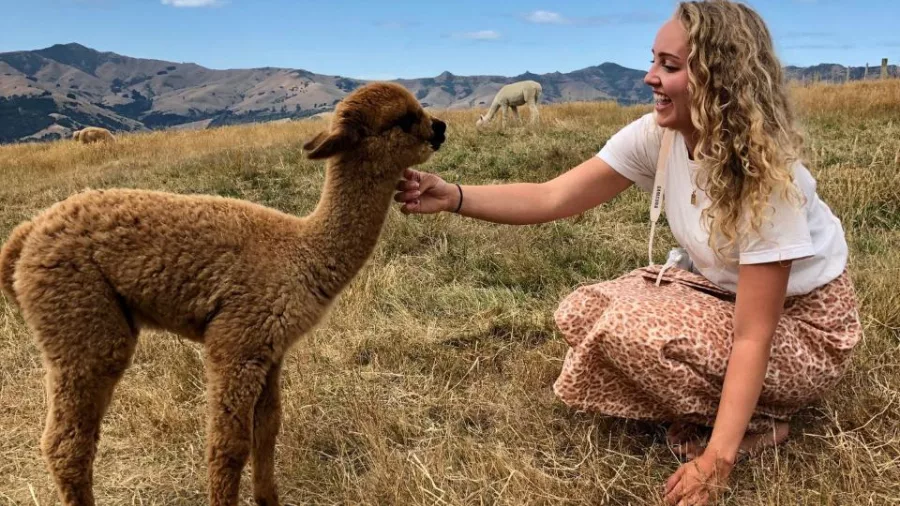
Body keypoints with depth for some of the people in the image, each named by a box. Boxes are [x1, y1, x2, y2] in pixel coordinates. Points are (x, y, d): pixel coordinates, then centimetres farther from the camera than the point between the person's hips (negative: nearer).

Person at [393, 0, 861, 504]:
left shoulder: (766, 175, -32)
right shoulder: (658, 135, -14)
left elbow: (753, 337, -32)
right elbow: (550, 198, -17)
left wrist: (717, 460, -37)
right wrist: (452, 196, -30)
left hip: (801, 323, -7)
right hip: (721, 289, 7)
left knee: (628, 328, -28)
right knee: (581, 314, -6)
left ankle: (755, 423, -5)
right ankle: (728, 401, 5)